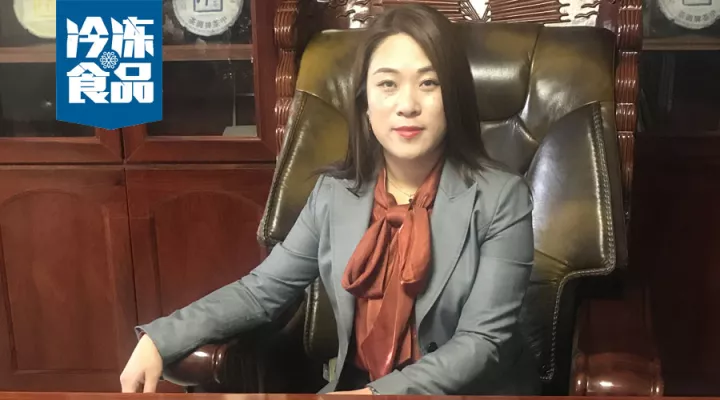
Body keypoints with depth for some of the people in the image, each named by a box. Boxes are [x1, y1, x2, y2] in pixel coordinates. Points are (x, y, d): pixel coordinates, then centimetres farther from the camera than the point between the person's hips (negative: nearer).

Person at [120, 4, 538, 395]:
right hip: (355, 384, 3)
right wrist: (160, 339, -9)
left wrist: (379, 392, -26)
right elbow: (263, 289, 3)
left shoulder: (501, 198, -12)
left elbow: (481, 342, -15)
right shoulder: (334, 192, 0)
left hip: (475, 390, -3)